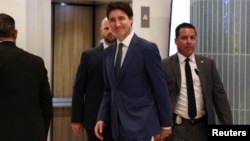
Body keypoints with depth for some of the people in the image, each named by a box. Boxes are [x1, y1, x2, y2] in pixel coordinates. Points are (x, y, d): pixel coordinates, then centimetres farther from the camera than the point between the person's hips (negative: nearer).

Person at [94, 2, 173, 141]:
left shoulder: (147, 48, -9)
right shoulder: (108, 52, 10)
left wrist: (166, 124, -4)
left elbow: (161, 88, -7)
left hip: (140, 123, -6)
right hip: (117, 125, 6)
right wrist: (102, 118, 4)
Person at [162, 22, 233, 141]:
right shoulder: (165, 66, -4)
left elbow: (219, 96, 5)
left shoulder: (208, 64, 6)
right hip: (177, 127, -3)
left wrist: (227, 125, -1)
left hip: (203, 126, 4)